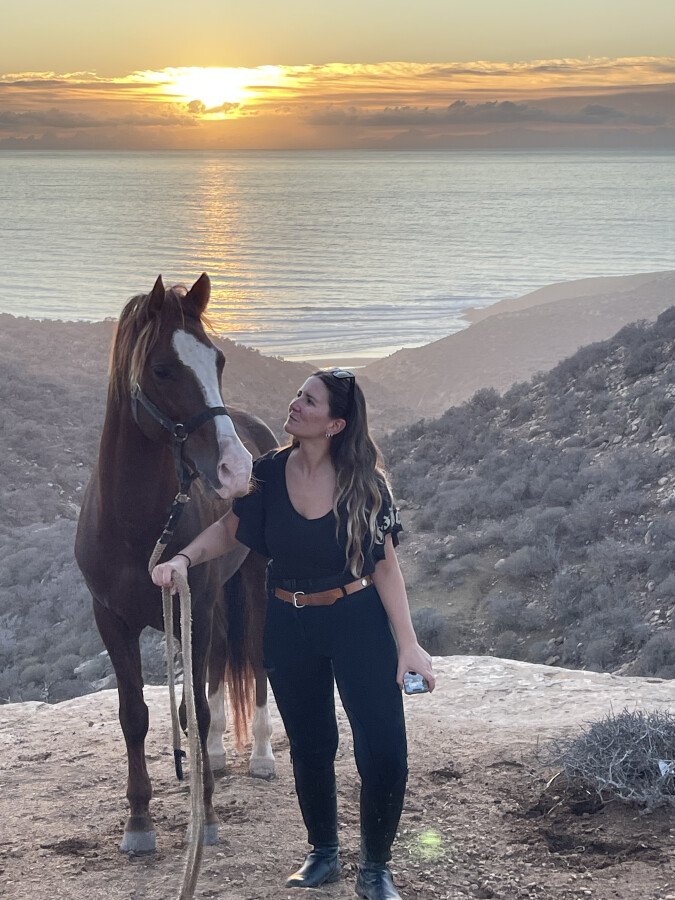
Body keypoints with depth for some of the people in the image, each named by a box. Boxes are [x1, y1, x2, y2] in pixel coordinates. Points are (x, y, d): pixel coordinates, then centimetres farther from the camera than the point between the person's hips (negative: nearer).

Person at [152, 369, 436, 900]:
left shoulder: (364, 482, -12)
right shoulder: (269, 474, -6)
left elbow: (385, 565, -9)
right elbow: (230, 530, 6)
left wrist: (408, 644, -12)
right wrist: (185, 559, -13)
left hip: (358, 622, -3)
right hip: (289, 627, 3)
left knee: (384, 751, -8)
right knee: (310, 747, 15)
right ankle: (324, 855, 35)